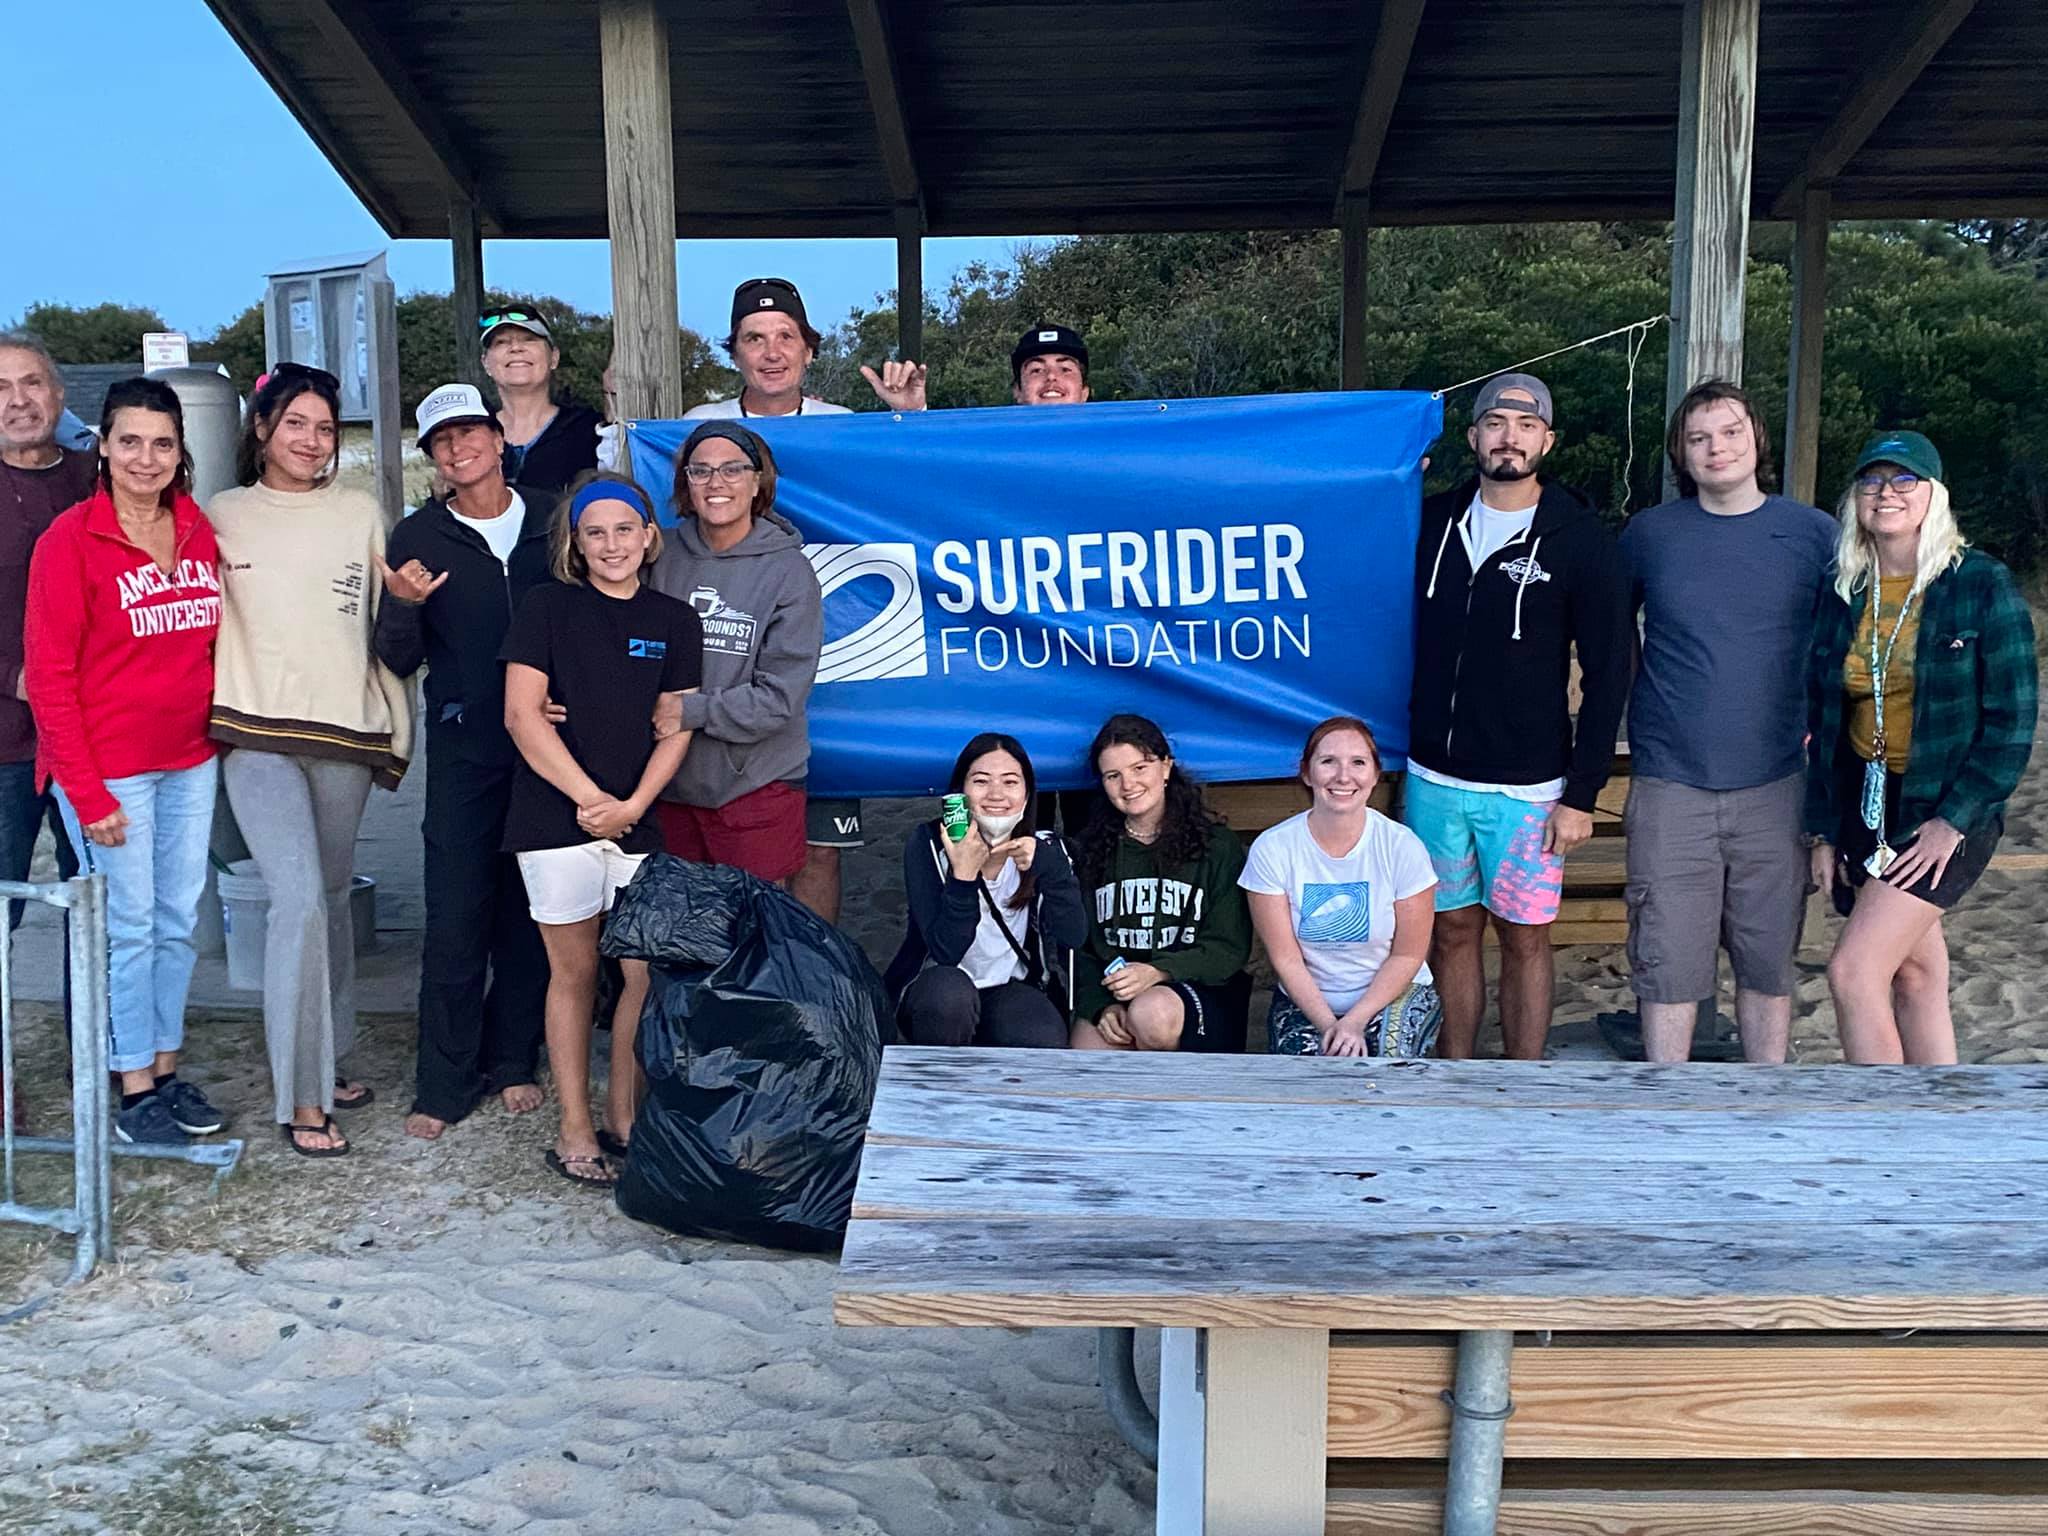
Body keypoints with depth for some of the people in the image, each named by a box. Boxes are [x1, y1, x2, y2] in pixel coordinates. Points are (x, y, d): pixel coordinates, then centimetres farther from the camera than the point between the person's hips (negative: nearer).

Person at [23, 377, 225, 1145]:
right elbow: (50, 675, -11)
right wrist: (87, 792, -13)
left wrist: (222, 729, 3)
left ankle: (167, 1069, 26)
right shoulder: (71, 540, -10)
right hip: (108, 767, -5)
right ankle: (135, 1091, 14)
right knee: (128, 928, 3)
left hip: (190, 762, 5)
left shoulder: (199, 529, 4)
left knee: (179, 923, 12)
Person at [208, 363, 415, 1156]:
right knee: (298, 898, -14)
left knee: (332, 896, 10)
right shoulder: (222, 517, 7)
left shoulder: (361, 513, 9)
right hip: (258, 732, -2)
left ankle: (324, 1062, 27)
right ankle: (301, 1098, -8)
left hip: (346, 730, 2)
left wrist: (396, 730, 6)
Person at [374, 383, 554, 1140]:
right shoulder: (419, 538, 1)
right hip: (464, 750, -1)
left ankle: (512, 1062, 23)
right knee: (455, 920, -3)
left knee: (530, 914, 9)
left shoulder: (551, 521, 3)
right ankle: (445, 1084, 8)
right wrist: (405, 608, -19)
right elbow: (399, 661, 2)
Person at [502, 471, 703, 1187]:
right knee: (575, 972, 4)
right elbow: (522, 714, -6)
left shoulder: (674, 619, 9)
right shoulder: (546, 607, 0)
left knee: (648, 973, 0)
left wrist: (633, 804, -8)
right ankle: (575, 1132, 14)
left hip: (637, 820, 3)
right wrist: (591, 797, -11)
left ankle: (623, 1117, 17)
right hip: (556, 817, -3)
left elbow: (675, 727, 7)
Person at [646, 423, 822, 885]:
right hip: (673, 780, 3)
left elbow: (780, 697, -12)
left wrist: (688, 712, -15)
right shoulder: (665, 559, 1)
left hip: (758, 783, -3)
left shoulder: (789, 572, -8)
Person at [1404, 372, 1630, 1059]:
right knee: (1451, 930, 11)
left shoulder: (1580, 539, -6)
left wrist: (1581, 794, -9)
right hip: (1433, 778, 3)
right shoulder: (1433, 521, 4)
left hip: (1527, 789, -3)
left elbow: (1608, 672, -6)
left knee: (1525, 937, 6)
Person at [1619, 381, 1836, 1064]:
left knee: (1768, 961, 9)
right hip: (1669, 785, 0)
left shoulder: (1814, 534, 2)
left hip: (1775, 784, 0)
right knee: (1667, 960, 2)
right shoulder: (1650, 532, 3)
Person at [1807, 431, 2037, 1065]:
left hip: (1945, 811, -5)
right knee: (1914, 975, 11)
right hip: (1863, 806, 5)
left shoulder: (1984, 585, -8)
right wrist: (1823, 829, 9)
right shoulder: (1842, 592, 6)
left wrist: (1951, 821, -16)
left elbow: (2011, 721, -10)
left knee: (1854, 973, -15)